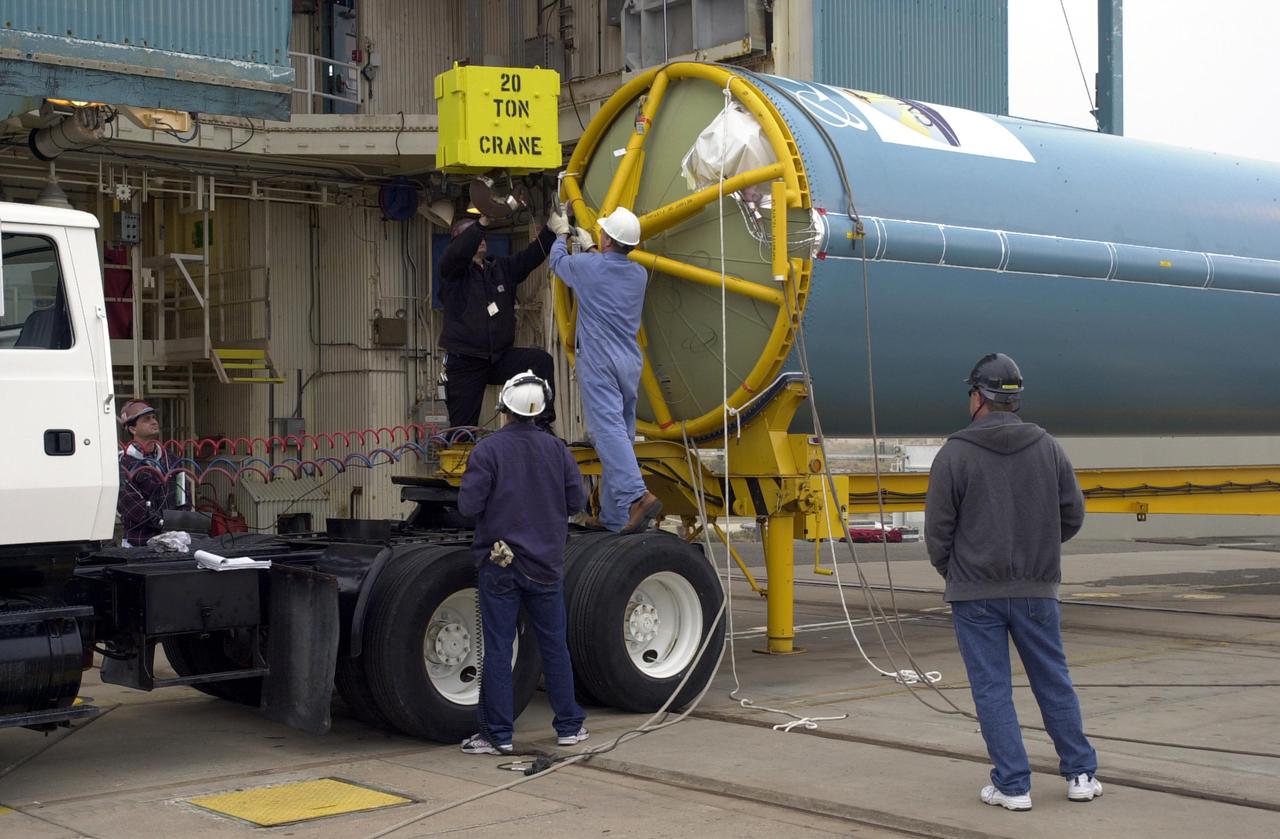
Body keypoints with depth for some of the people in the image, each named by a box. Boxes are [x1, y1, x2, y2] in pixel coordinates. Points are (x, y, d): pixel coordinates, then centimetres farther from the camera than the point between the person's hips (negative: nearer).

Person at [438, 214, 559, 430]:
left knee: (541, 360, -20)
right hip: (464, 362, -4)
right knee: (463, 428, -3)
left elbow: (533, 254, 4)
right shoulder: (452, 269, -1)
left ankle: (543, 424, -18)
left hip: (500, 358, 4)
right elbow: (458, 252, -23)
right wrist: (483, 222, -32)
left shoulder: (501, 268, 13)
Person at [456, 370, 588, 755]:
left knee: (498, 649, 2)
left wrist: (496, 504, 6)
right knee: (554, 645, 13)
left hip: (499, 563, -3)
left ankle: (497, 734, 6)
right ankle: (569, 726, 21)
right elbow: (574, 503, 3)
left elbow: (469, 505, -15)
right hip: (546, 564, 3)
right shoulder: (556, 449, -1)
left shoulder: (488, 450, -12)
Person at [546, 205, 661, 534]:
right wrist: (589, 247, 45)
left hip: (598, 363, -6)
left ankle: (637, 495, -36)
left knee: (608, 428, -16)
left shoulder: (586, 267, -6)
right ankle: (613, 517, 14)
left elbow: (557, 262, 17)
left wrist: (561, 233, 35)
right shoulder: (639, 274, 10)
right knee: (622, 432, 9)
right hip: (630, 364, 6)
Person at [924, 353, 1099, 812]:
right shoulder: (1048, 448, 1)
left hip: (975, 593, -3)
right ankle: (1081, 774, 20)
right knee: (1053, 682, 15)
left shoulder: (954, 454, -10)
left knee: (992, 689, 4)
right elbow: (1072, 515, 7)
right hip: (1036, 589, 3)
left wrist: (951, 573, 12)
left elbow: (938, 531, -6)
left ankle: (1012, 785, 6)